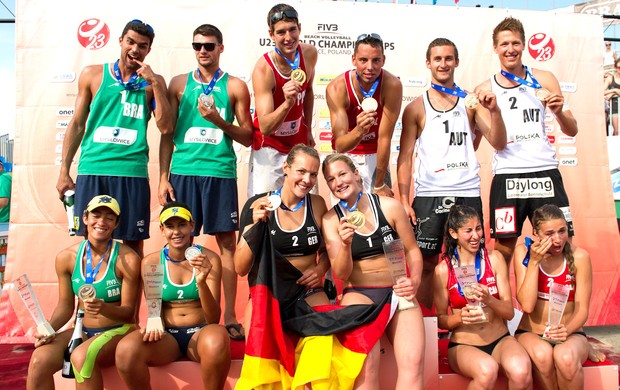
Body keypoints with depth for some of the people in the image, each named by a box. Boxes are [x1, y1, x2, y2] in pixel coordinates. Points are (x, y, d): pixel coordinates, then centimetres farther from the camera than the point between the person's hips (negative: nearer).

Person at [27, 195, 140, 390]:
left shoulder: (127, 259, -14)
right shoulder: (66, 257, -1)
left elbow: (128, 312, -9)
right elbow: (65, 306, 9)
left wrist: (104, 308, -29)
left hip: (118, 330, -4)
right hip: (82, 330, 4)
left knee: (82, 357, -34)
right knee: (39, 359, -25)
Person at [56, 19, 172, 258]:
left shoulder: (153, 82, 9)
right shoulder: (92, 75, 10)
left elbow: (165, 127, -3)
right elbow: (77, 125, 12)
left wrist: (154, 83, -7)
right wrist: (64, 172, 9)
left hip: (133, 172, 0)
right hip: (92, 169, 1)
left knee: (133, 240, 3)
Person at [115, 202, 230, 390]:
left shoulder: (209, 258, -5)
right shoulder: (151, 262, 1)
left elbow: (213, 319, -9)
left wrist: (202, 282, -27)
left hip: (200, 333, -1)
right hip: (167, 335, 2)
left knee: (217, 338, -38)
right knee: (125, 350, -31)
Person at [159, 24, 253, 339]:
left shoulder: (235, 86, 8)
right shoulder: (179, 83, 12)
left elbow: (248, 138, 7)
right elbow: (167, 133, 12)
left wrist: (219, 120, -10)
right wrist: (163, 177, 5)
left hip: (220, 171, -1)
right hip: (183, 170, 2)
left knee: (227, 242, 1)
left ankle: (229, 317, 9)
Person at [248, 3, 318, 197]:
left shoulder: (310, 53, -7)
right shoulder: (263, 69, -23)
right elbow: (265, 127, -28)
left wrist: (308, 130, 14)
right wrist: (288, 102, -44)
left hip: (299, 144, 5)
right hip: (269, 149, -5)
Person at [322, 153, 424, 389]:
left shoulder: (390, 206, 2)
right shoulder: (330, 219, 1)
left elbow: (412, 250, 11)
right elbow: (341, 274, -6)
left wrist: (415, 281, -8)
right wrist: (345, 244, -25)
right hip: (358, 293, -1)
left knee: (413, 364, -24)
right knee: (366, 367, -28)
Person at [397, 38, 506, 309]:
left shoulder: (471, 101, 9)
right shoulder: (416, 108, 7)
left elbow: (498, 143, 3)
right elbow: (405, 156, 3)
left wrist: (494, 110, -14)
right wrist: (404, 200, -5)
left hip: (468, 194, 1)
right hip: (429, 195, -1)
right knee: (427, 263, 4)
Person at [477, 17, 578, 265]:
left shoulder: (544, 79, 9)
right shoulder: (485, 90, 7)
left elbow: (572, 131, 9)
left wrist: (559, 112, -11)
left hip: (545, 172, 1)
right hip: (507, 176, -1)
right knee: (503, 248, 2)